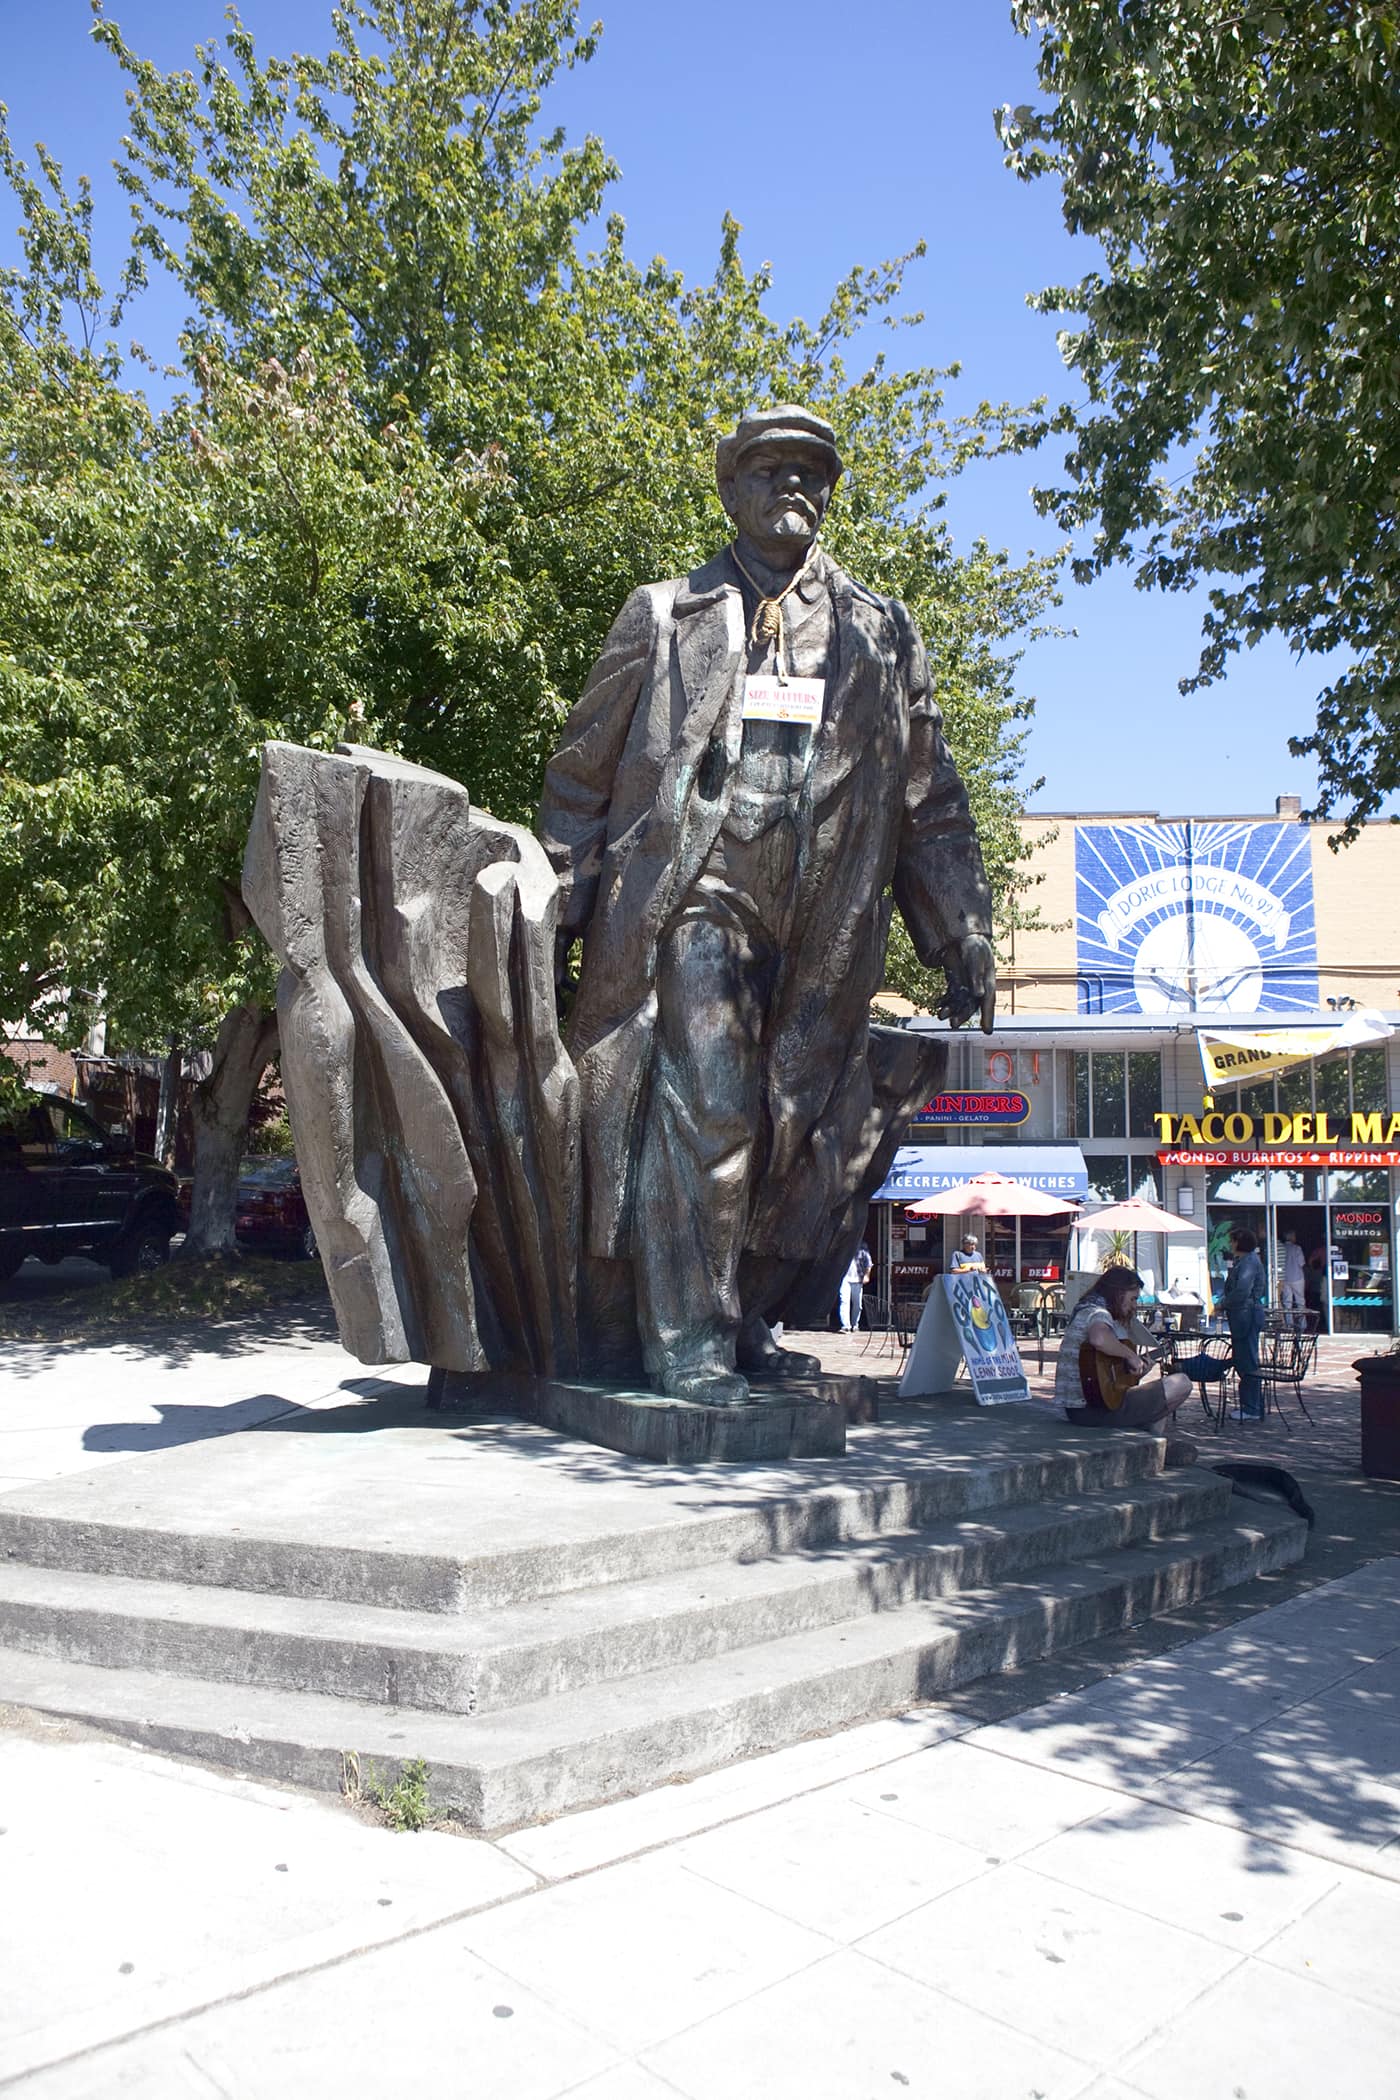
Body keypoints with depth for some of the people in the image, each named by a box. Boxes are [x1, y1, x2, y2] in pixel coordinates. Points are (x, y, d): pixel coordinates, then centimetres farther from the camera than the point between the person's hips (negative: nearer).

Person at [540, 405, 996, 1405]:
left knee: (806, 1135, 2)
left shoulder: (882, 632, 20)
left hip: (825, 936, 3)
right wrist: (556, 908, 3)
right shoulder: (667, 614, 15)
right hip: (696, 901, -2)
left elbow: (932, 803, 17)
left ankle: (745, 1327, 18)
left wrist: (964, 940, 9)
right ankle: (688, 1339, -3)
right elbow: (582, 771, 13)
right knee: (704, 1111, -13)